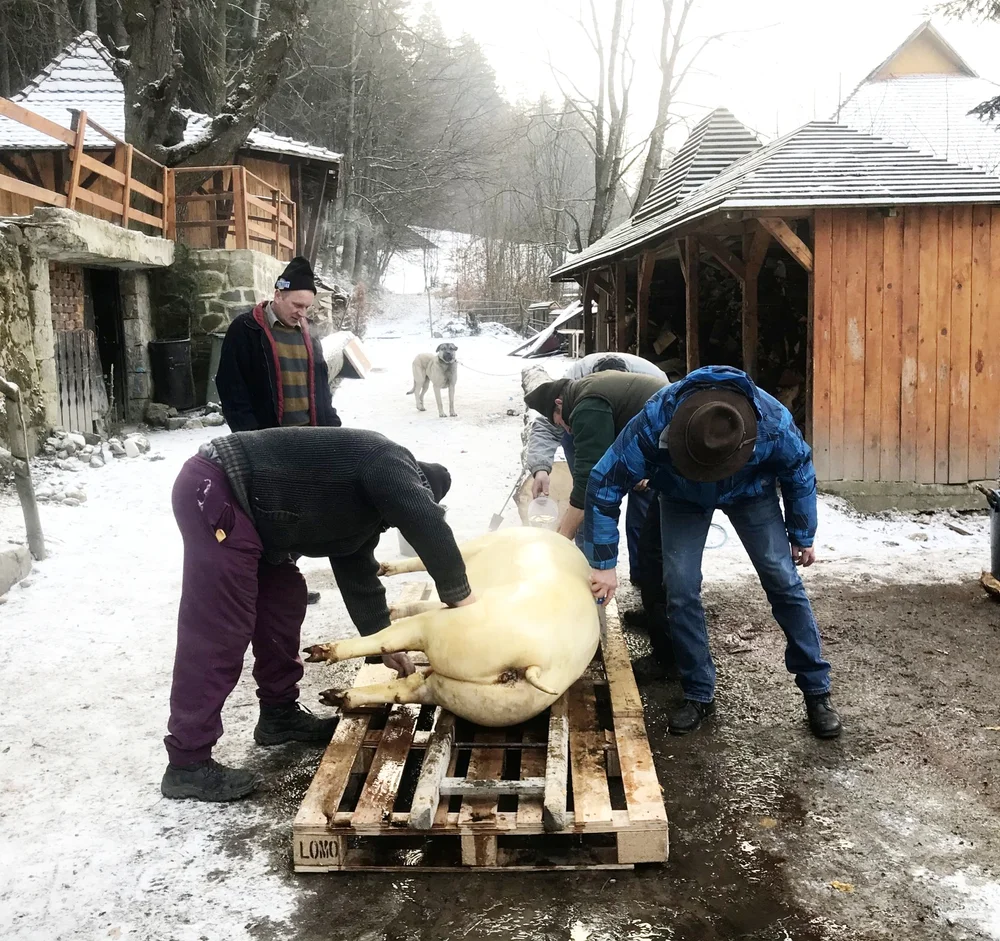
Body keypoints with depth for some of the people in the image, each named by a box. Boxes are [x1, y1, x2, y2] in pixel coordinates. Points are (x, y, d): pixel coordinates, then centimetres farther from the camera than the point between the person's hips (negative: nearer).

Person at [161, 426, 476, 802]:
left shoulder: (365, 508, 22)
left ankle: (279, 714, 30)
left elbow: (358, 577, 23)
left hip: (234, 503, 11)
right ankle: (187, 763, -4)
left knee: (282, 597, 17)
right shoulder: (389, 464, -6)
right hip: (213, 491, -11)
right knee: (216, 630, -10)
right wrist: (461, 597, -9)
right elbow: (428, 527, -19)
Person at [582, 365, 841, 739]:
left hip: (751, 493, 0)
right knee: (681, 588, -10)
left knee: (782, 580, -6)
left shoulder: (774, 424, -38)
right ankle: (698, 694, 8)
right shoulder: (655, 422, -42)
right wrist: (603, 564, -27)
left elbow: (800, 475, -14)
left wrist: (802, 536, 0)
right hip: (682, 498, 0)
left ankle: (817, 691, 8)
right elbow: (604, 483, -30)